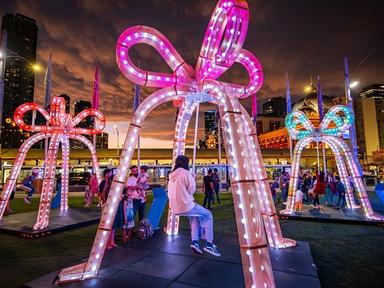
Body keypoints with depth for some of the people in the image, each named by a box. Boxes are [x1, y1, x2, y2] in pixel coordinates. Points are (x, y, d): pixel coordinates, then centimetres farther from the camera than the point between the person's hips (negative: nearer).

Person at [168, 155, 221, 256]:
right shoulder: (186, 173, -11)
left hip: (175, 207, 8)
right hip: (185, 205, -8)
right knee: (208, 215, 10)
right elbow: (192, 189, -7)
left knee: (194, 216, 30)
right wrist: (193, 179, 8)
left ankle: (195, 242, 19)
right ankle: (209, 244, 7)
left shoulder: (172, 175, 11)